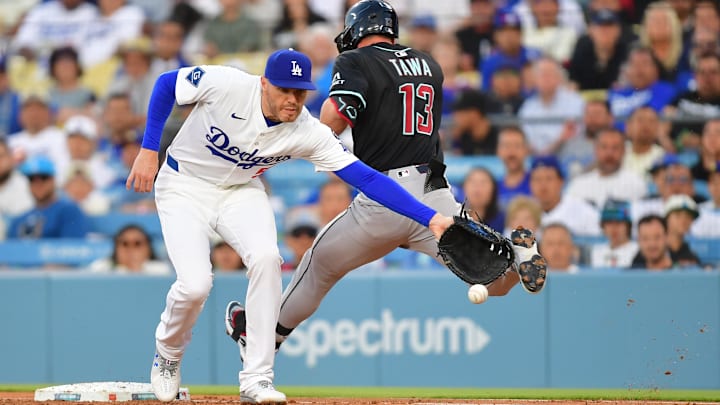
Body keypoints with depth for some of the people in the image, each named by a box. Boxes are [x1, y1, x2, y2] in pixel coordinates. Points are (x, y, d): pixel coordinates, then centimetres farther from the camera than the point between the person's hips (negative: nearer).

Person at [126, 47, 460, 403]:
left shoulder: (309, 134, -21)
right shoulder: (227, 85, -28)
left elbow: (367, 179, -24)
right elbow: (166, 83, -11)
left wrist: (430, 218, -32)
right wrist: (148, 151, -13)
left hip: (240, 191, 3)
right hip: (184, 186, -2)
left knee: (266, 257, -26)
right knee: (195, 285, -20)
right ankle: (167, 354, 16)